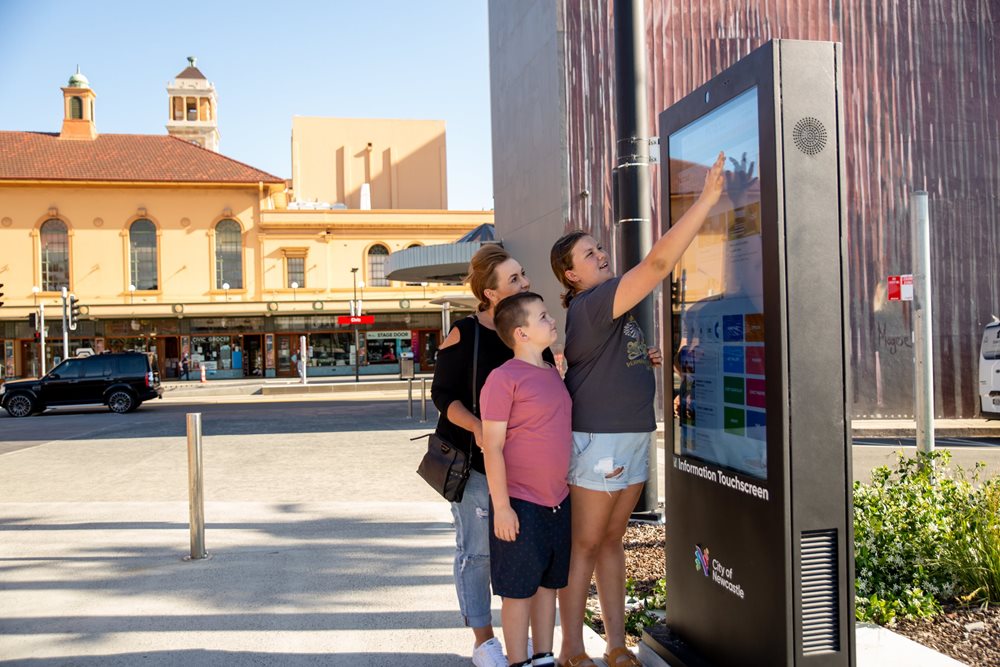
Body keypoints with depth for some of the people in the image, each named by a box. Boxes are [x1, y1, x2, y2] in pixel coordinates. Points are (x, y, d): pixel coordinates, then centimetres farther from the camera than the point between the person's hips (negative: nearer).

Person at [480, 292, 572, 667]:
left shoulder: (553, 373, 11)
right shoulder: (504, 378, -12)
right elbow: (492, 446, -14)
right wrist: (501, 506, -17)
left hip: (557, 501, 7)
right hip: (520, 505, -7)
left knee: (549, 583, 15)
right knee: (519, 590, 3)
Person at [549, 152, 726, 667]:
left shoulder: (605, 309, 14)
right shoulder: (590, 305, -17)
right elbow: (659, 262, -28)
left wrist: (644, 359, 16)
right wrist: (708, 198, -28)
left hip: (632, 436, 9)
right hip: (599, 439, -9)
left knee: (611, 541, 14)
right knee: (585, 546, 0)